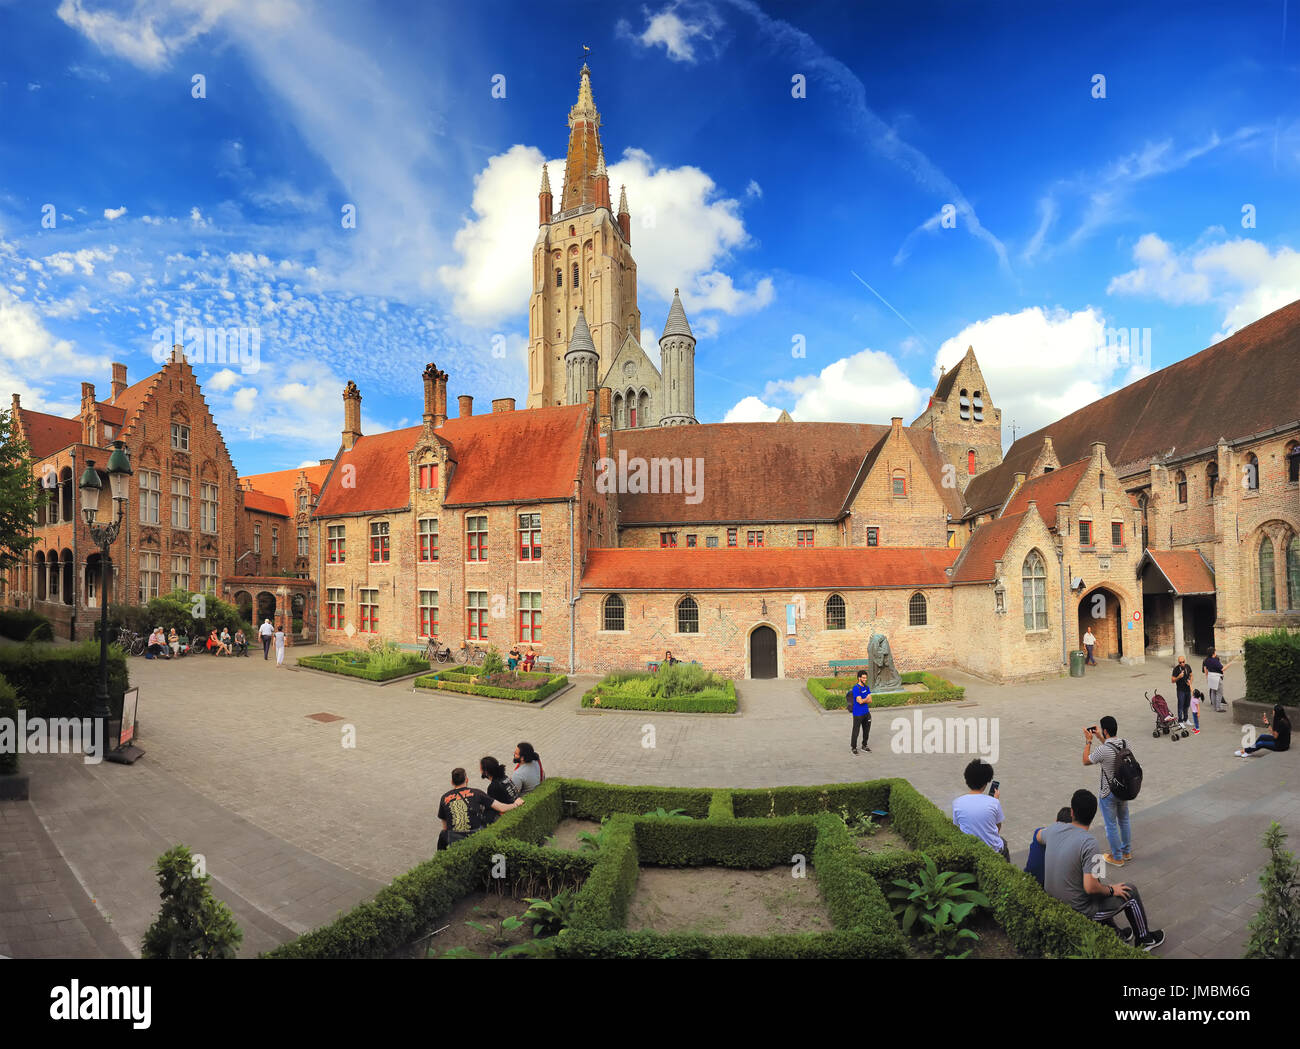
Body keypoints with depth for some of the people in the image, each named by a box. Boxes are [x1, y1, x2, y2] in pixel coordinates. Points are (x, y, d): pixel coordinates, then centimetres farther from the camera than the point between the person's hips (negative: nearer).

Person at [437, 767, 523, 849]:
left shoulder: (444, 798, 6)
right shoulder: (476, 793, 1)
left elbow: (445, 827, 14)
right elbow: (502, 808, 0)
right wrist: (515, 804, 18)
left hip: (454, 841, 2)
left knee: (442, 835, 32)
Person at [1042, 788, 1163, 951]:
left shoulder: (1054, 829, -8)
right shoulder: (1089, 843, -27)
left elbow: (1039, 836, 17)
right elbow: (1090, 887, -27)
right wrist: (1111, 890, -6)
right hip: (1079, 912, -6)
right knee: (1131, 892, 15)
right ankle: (1144, 939, 37)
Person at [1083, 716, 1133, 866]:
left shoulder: (1103, 750, -30)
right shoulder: (1126, 743, -11)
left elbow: (1086, 761, -13)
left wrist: (1088, 741, -6)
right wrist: (1099, 737, 11)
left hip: (1109, 793, -7)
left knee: (1111, 825, 11)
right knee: (1124, 821, 24)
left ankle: (1117, 857, 24)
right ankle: (1127, 852, 40)